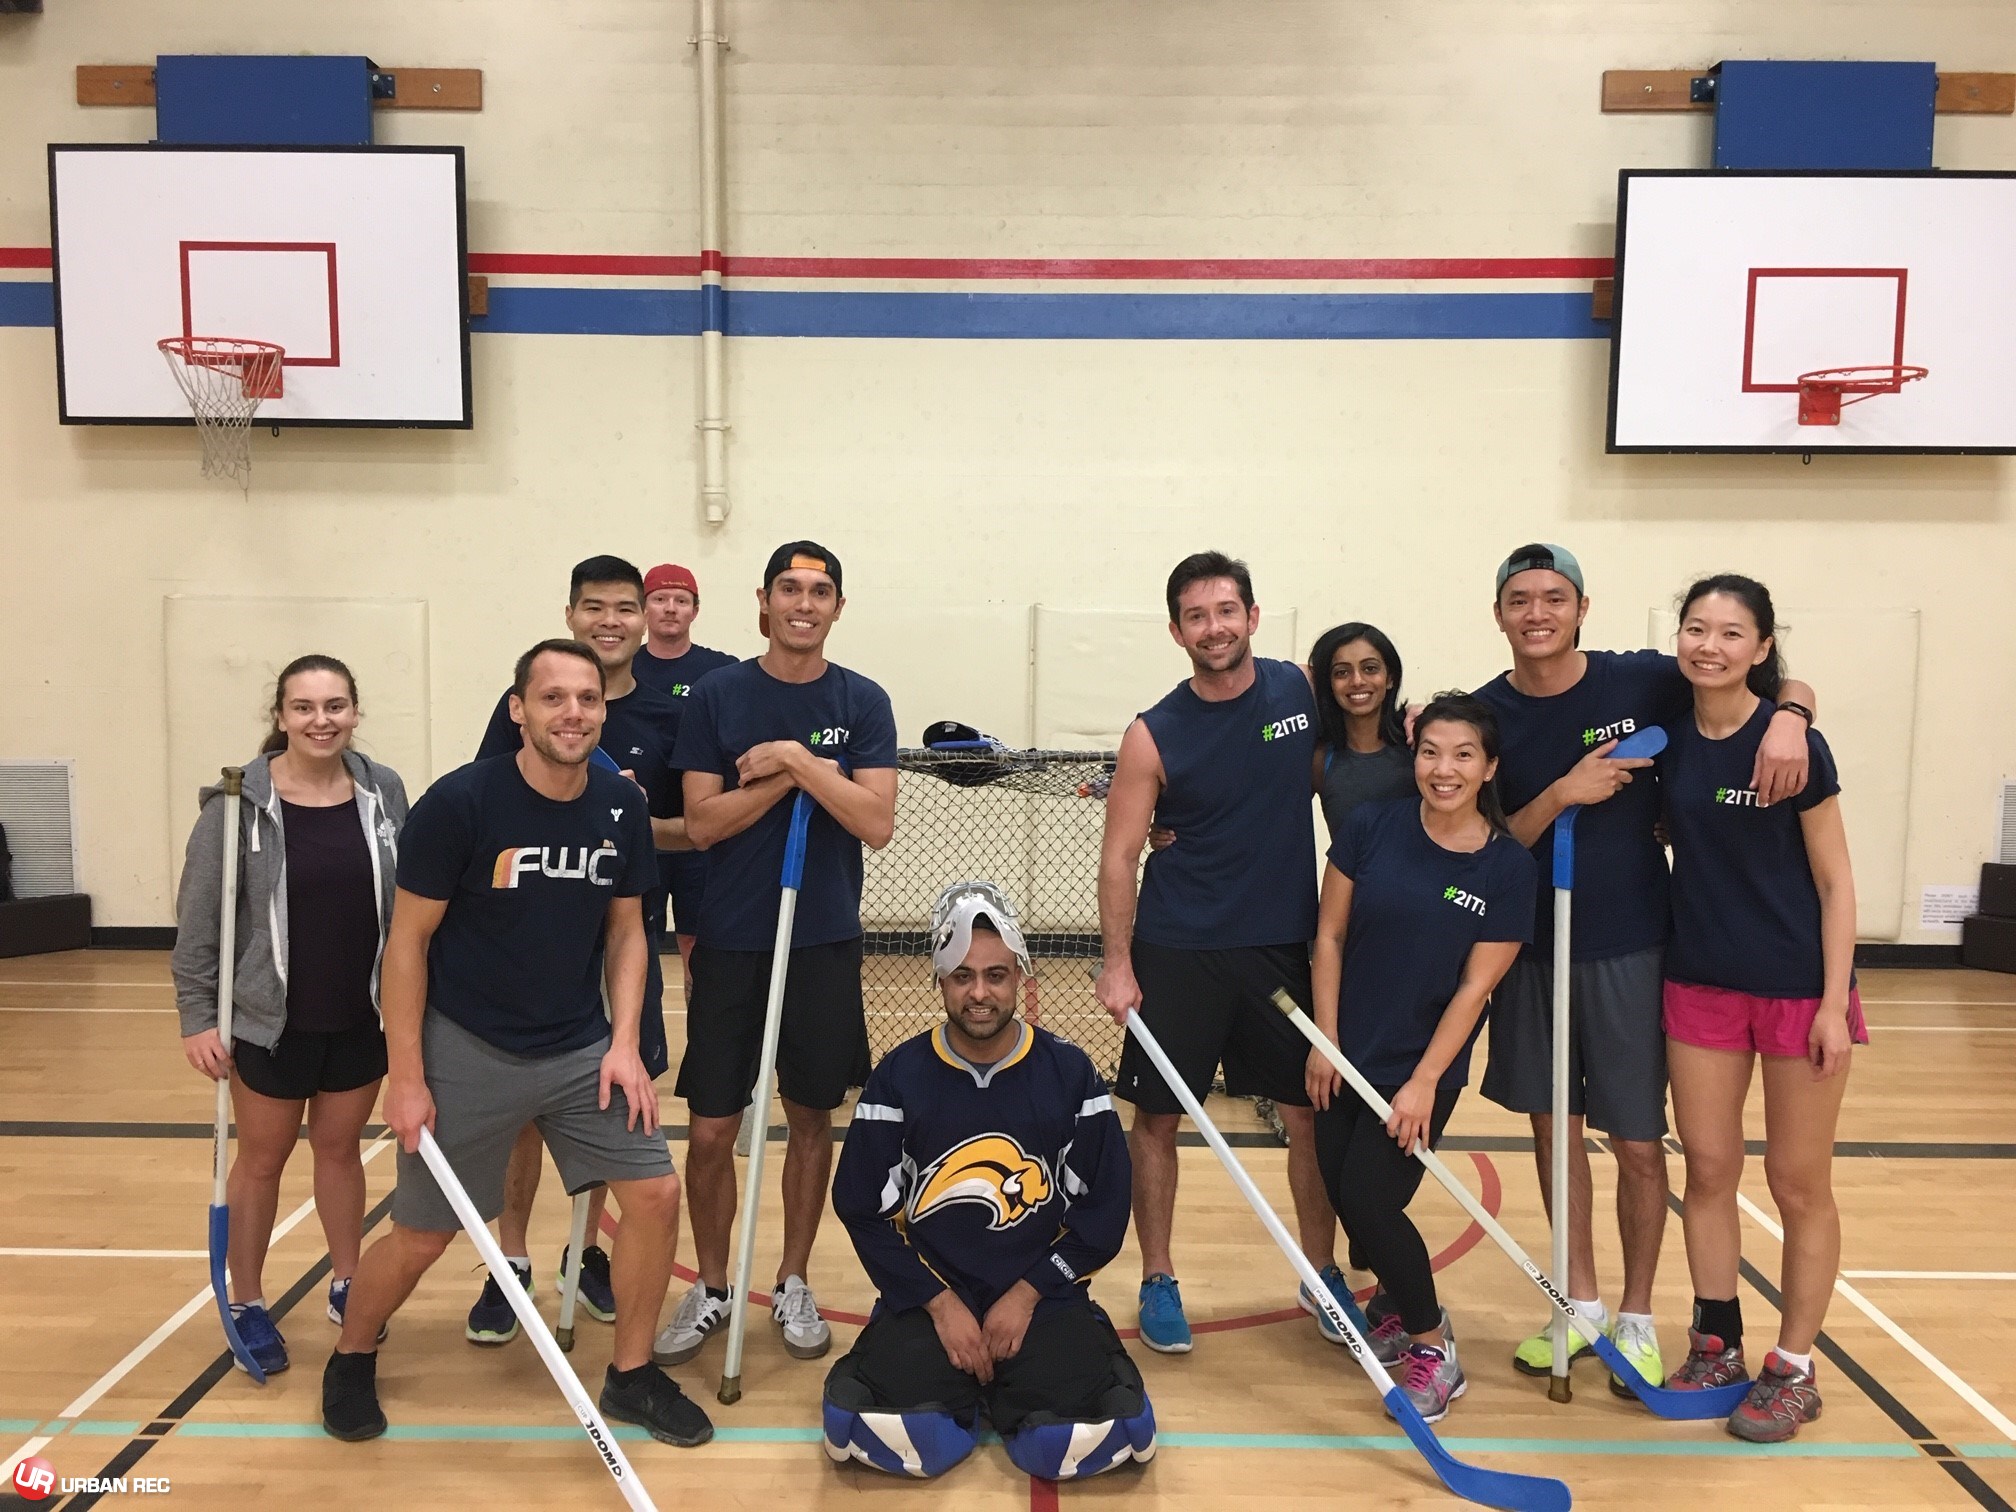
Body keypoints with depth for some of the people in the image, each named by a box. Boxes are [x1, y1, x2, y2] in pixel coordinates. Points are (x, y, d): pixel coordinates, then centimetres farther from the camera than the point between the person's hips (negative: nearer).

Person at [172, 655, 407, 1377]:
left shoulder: (383, 791, -5)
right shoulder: (240, 801, -13)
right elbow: (199, 917, -9)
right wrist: (197, 1016, -10)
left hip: (365, 1017, 2)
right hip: (271, 1020, -2)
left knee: (341, 1148, 17)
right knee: (261, 1160, 13)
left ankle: (346, 1283, 33)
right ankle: (245, 1304, 29)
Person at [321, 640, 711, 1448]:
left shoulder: (622, 807, -5)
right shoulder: (459, 801, -17)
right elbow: (408, 940, -11)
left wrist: (624, 1042, -5)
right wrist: (406, 1078, -12)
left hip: (581, 1048, 4)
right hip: (467, 1052, -4)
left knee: (655, 1194, -2)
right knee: (422, 1238, 6)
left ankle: (631, 1376, 19)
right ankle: (351, 1360, 38)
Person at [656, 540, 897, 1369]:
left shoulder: (862, 702, 0)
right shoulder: (717, 695, 0)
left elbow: (876, 823, -10)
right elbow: (702, 823, -6)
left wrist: (796, 759, -17)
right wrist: (797, 777, -15)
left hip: (824, 943, 1)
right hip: (730, 942, 0)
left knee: (812, 1118, 10)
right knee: (710, 1128, 3)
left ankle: (793, 1282, 28)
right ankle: (709, 1287, 23)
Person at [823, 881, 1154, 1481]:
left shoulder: (1069, 1072, -2)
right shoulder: (899, 1076, -2)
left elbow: (1104, 1208, 1)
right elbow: (862, 1208, -1)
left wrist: (1026, 1295, -7)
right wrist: (940, 1303, -9)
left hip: (1042, 1296, 0)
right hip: (927, 1297, 0)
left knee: (1079, 1439, -25)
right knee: (872, 1430, -26)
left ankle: (1005, 1390, 11)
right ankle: (963, 1392, 9)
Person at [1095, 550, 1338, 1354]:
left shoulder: (1302, 689, -1)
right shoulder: (1154, 736, -8)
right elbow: (1119, 855, -7)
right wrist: (1117, 963, -12)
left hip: (1286, 945, 2)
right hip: (1177, 951, -2)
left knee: (1311, 1113, 9)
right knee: (1156, 1116, 4)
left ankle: (1324, 1272, 28)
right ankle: (1157, 1281, 21)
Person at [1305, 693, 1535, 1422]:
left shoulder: (1508, 867, -9)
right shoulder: (1371, 827, -6)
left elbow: (1475, 986, -9)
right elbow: (1329, 935, -1)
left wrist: (1424, 1081, -12)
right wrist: (1324, 1040, -3)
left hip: (1424, 1068, -3)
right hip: (1346, 1054, 3)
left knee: (1369, 1200, -10)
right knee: (1343, 1196, 6)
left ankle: (1433, 1344, 13)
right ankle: (1395, 1300, 36)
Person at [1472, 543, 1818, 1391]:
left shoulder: (1641, 681, -8)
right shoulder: (1488, 712, -3)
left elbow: (1791, 687, 0)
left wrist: (1788, 718, -23)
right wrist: (1561, 795, -19)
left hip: (1629, 949, -2)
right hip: (1531, 951, 2)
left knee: (1638, 1142, 5)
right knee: (1552, 1128, 12)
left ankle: (1636, 1317, 25)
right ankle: (1581, 1304, 30)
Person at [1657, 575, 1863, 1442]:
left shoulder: (1792, 743, -12)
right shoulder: (1667, 738, 0)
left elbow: (1835, 883, -9)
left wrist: (1833, 1003, -13)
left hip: (1797, 987, -4)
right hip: (1699, 983, 4)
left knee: (1798, 1186, 8)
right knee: (1708, 1169, 11)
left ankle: (1792, 1371, 22)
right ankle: (1716, 1346, 26)